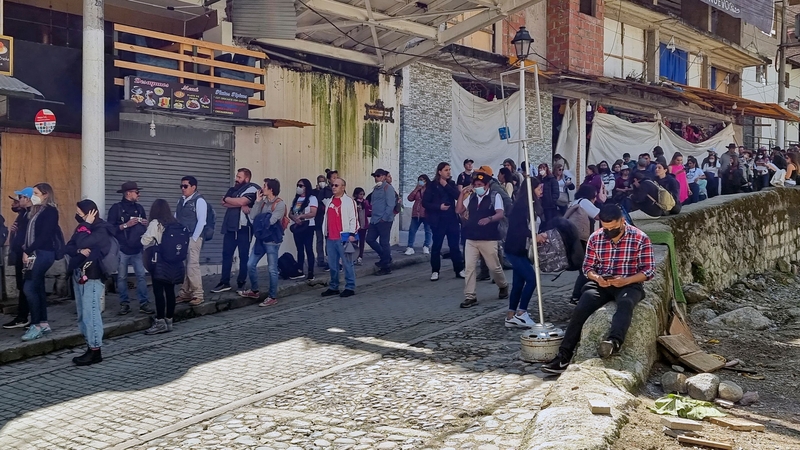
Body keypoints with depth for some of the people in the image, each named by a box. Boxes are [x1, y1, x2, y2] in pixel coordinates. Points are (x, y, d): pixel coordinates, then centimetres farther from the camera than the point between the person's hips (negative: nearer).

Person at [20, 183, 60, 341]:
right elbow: (31, 233, 13)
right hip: (35, 254, 9)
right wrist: (26, 252, 1)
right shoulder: (36, 211, 17)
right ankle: (43, 323, 15)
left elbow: (44, 236, -16)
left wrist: (28, 251, -15)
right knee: (38, 288, 9)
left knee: (29, 288, -12)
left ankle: (36, 325, -7)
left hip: (43, 254, -9)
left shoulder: (50, 211, -10)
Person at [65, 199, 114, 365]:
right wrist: (79, 251, -15)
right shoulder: (83, 227, 13)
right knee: (82, 315, 11)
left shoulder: (101, 230, -12)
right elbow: (67, 248, 7)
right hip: (79, 275, 9)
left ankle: (95, 351, -5)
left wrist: (86, 224, -12)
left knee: (90, 314, -10)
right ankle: (90, 347, 18)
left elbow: (82, 243, -25)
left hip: (92, 277, -9)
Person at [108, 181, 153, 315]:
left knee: (141, 276, -1)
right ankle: (124, 303, 12)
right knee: (122, 277, 3)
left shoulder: (139, 208, 12)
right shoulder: (116, 208, -3)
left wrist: (146, 224, 0)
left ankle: (144, 303, 2)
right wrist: (126, 225, -17)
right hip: (122, 249, -4)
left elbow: (144, 227, 22)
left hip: (137, 249, 4)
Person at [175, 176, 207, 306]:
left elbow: (201, 221, -13)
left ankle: (197, 295, -4)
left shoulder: (199, 200, -7)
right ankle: (185, 293, 15)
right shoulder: (181, 201, 16)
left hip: (193, 238, -7)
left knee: (192, 266, -10)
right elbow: (175, 219, 18)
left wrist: (193, 238, -15)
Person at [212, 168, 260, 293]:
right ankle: (224, 282, 11)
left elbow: (241, 201, -19)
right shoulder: (233, 189, 16)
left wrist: (227, 199, -1)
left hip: (244, 227, -6)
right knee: (226, 254, 6)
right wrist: (240, 206, -14)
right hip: (230, 227, 7)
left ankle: (241, 283, 10)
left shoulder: (252, 188, -5)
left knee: (243, 256, 2)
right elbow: (224, 203, 2)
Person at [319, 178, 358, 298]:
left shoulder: (349, 201, -4)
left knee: (347, 264, -3)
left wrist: (352, 234, -14)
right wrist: (325, 233, 19)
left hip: (343, 238, -7)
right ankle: (333, 287, 20)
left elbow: (353, 218, -9)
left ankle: (350, 288, 3)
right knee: (332, 264, 11)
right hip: (330, 238, 7)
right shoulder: (329, 202, 17)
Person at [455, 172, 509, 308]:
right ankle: (470, 297, 2)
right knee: (469, 267, -3)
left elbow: (500, 214, -16)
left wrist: (489, 219, -35)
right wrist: (462, 194, -2)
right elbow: (458, 211, 6)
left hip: (489, 239, -4)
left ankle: (503, 286, 35)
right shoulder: (470, 197, 10)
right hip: (471, 238, 4)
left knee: (494, 267, 6)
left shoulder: (495, 196, -4)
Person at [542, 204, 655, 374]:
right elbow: (587, 266, 9)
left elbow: (649, 270, -4)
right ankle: (564, 355, -27)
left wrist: (626, 280, -21)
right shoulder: (595, 238, 4)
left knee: (625, 303, -38)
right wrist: (596, 278, -14)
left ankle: (614, 342, -62)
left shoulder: (640, 238, -5)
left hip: (629, 284, -2)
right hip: (601, 284, 2)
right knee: (580, 309, -24)